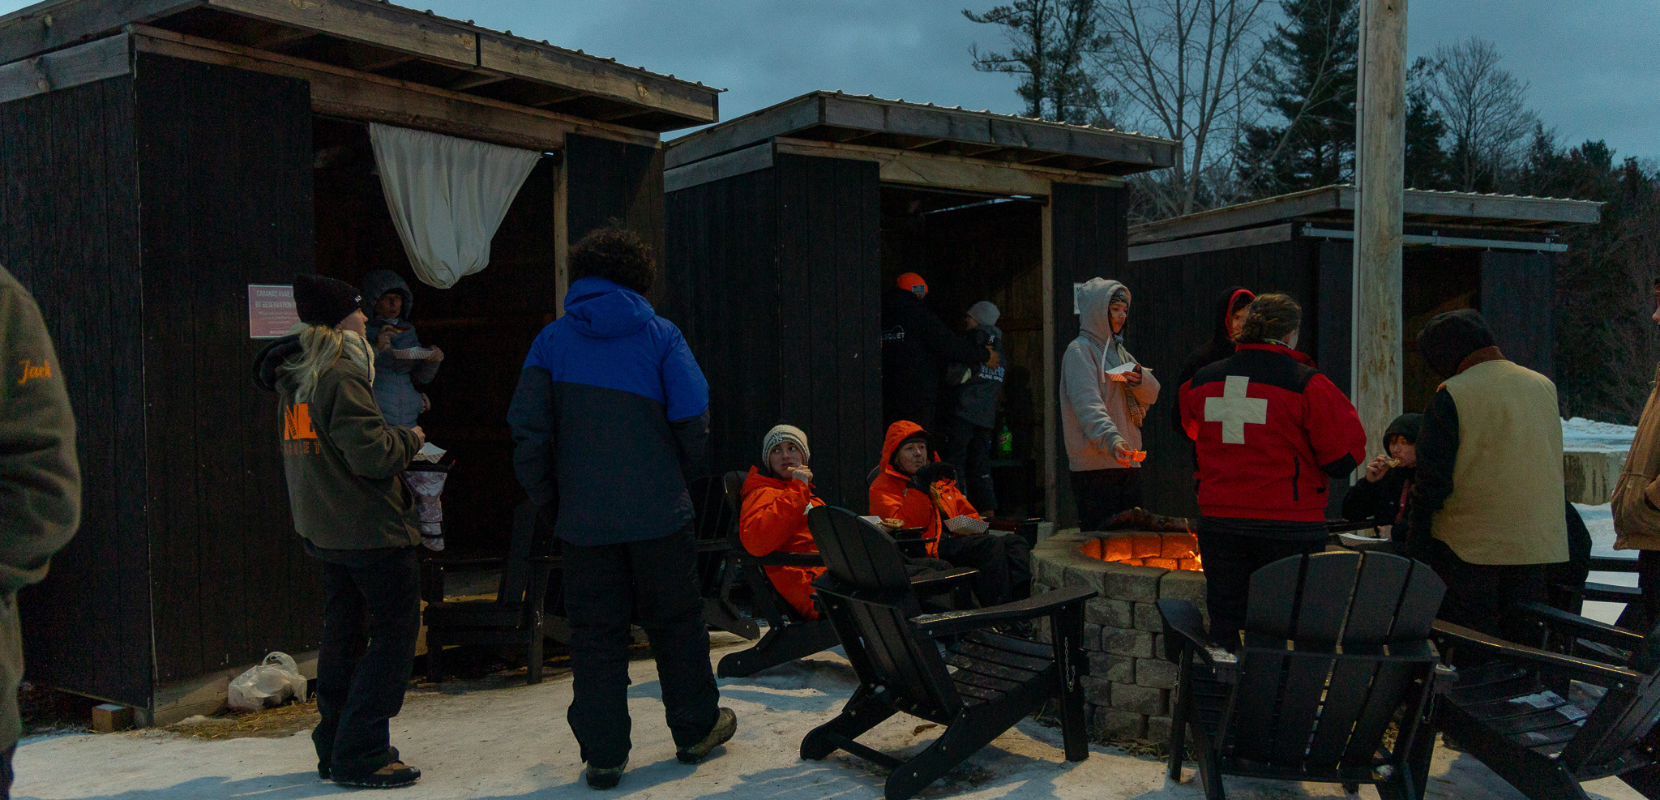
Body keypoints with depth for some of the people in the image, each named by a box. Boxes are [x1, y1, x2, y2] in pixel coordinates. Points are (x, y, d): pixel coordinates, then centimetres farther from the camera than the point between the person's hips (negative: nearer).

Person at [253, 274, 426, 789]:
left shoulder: (293, 379, 12)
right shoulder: (339, 376, -17)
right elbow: (372, 453, -22)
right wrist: (410, 438, -3)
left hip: (322, 528, 9)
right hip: (370, 528, -9)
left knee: (343, 632, 16)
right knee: (395, 632, -2)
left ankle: (335, 748, 23)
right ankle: (360, 753, -2)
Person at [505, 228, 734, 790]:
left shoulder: (553, 338, 3)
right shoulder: (659, 333, 0)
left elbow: (527, 427, -3)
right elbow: (693, 419, -6)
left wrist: (545, 495, 8)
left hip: (583, 516, 1)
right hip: (659, 511, -1)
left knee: (595, 632, 8)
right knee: (675, 621, 14)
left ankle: (603, 754, 11)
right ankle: (696, 728, 26)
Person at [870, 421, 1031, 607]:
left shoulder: (940, 480, 32)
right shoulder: (883, 487, 9)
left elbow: (969, 513, 30)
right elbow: (903, 526, -8)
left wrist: (972, 525, 5)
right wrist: (919, 486, -13)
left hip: (957, 540, 8)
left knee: (1015, 542, -19)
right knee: (992, 545, -31)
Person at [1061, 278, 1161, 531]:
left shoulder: (1119, 351, 21)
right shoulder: (1080, 351, -6)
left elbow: (1152, 394, 13)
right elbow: (1087, 403, -22)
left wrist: (1139, 378, -11)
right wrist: (1111, 439, -37)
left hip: (1128, 462, 8)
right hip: (1095, 466, -8)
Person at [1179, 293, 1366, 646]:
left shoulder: (1202, 381, 5)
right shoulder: (1308, 384, -9)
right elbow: (1345, 458, -7)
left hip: (1218, 523, 4)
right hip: (1290, 525, -4)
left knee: (1224, 627, 11)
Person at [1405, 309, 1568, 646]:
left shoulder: (1450, 396, -11)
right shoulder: (1544, 386, 8)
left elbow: (1432, 479, -12)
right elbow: (1556, 469, 17)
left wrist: (1415, 541, -5)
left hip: (1469, 546, -6)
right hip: (1539, 544, 6)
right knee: (1524, 643, 14)